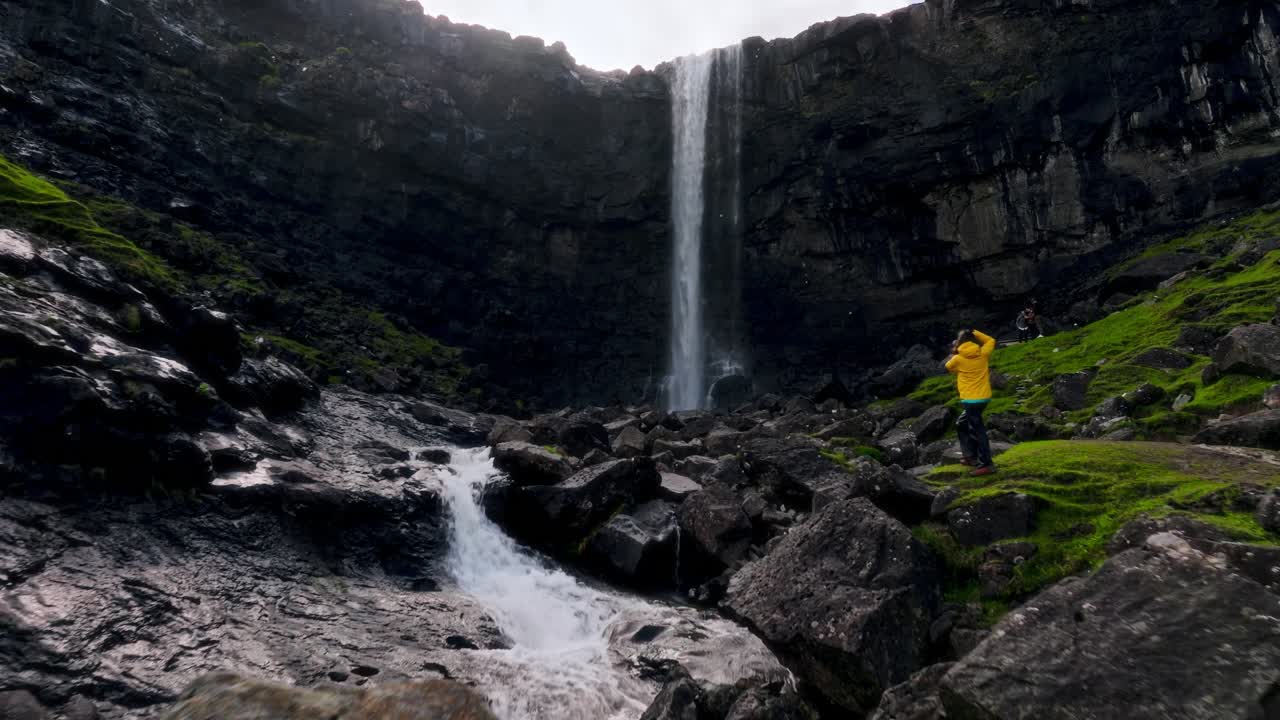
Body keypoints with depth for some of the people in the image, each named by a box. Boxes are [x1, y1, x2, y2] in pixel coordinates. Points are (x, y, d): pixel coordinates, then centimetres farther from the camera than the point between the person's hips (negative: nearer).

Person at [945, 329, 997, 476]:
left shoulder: (958, 359, -9)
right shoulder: (983, 354, 3)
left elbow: (948, 367, 12)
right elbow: (991, 340, 22)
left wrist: (953, 354, 22)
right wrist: (974, 333, 16)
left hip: (972, 400, -7)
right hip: (983, 397, 7)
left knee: (977, 431, -7)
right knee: (962, 425, 21)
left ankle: (986, 464, -9)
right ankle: (971, 456, 23)